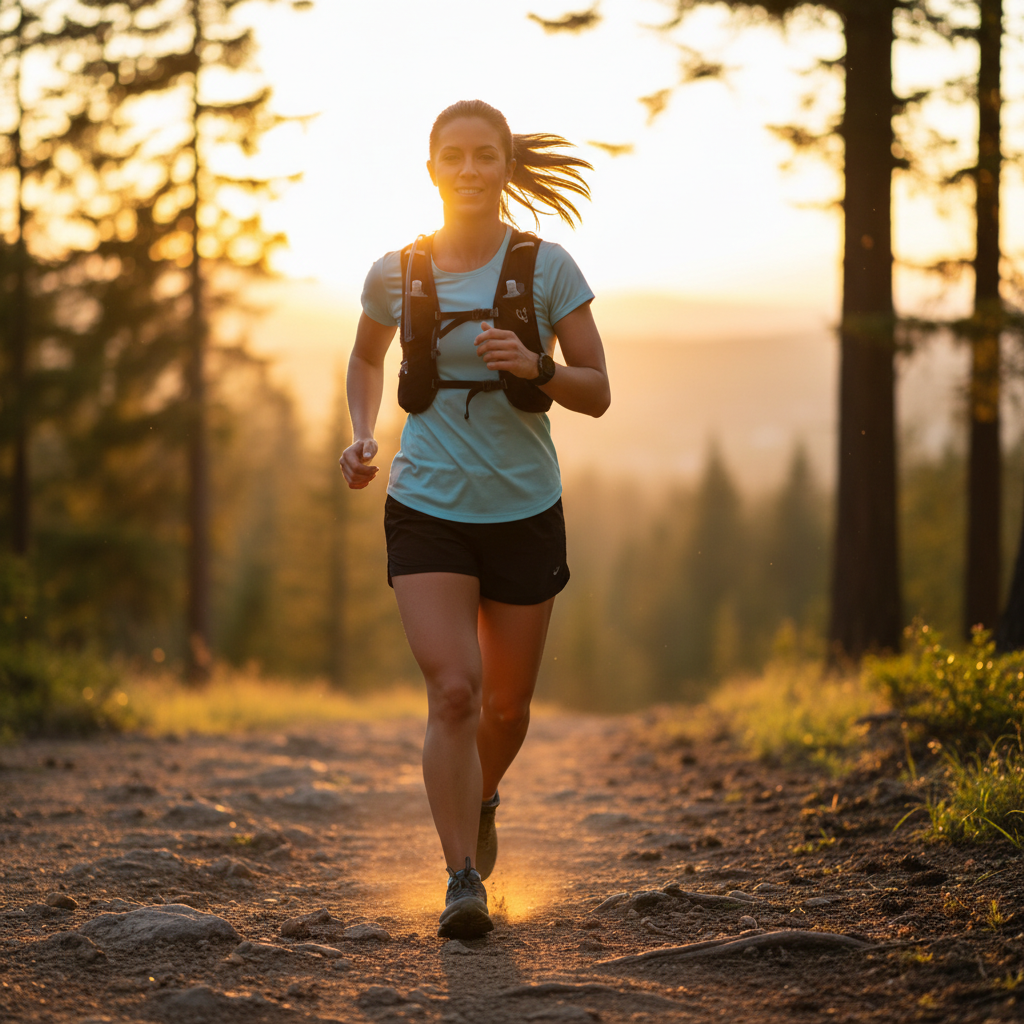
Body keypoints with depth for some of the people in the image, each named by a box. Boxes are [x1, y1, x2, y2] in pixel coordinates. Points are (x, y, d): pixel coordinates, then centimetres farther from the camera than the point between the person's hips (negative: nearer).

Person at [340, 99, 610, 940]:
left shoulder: (548, 268, -6)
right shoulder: (395, 274, -2)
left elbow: (597, 394, -4)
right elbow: (366, 358, 19)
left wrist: (535, 367, -23)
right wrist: (362, 435, 1)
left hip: (524, 512, 1)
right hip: (426, 512, -1)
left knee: (506, 704, 13)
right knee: (452, 691, -16)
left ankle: (480, 801, 45)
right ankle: (463, 881, -10)